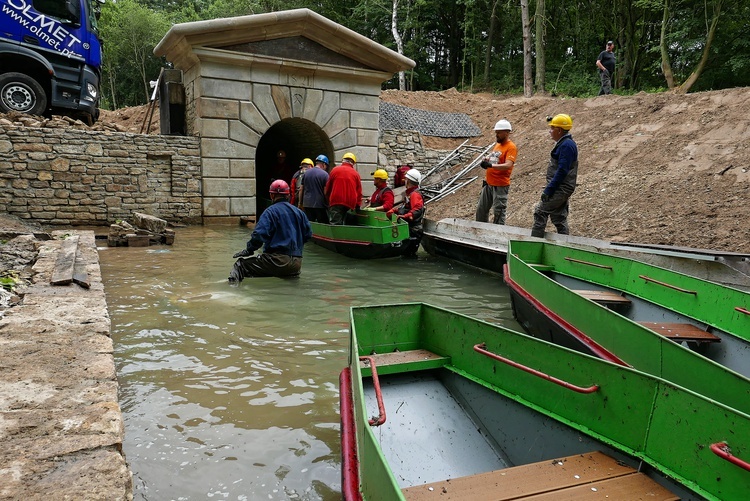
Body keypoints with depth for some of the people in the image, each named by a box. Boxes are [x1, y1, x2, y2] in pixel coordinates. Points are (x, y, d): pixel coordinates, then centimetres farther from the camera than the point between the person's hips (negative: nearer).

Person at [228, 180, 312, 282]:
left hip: (278, 260, -6)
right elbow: (308, 234, 17)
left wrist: (249, 250, -3)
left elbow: (259, 235, -16)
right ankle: (292, 274, 13)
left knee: (241, 263, -3)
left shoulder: (270, 211, -5)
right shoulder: (299, 212, 12)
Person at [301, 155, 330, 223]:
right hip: (320, 205, -5)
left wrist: (301, 203, 20)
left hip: (307, 204, 5)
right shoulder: (324, 174, -7)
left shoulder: (306, 173, 9)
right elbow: (326, 192, -9)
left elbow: (301, 190, 12)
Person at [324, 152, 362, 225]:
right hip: (350, 203, 3)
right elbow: (359, 192, 10)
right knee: (342, 224, 11)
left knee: (335, 224, -9)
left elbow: (328, 187, 11)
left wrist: (328, 200, 24)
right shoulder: (356, 173, 10)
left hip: (336, 202, -3)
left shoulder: (335, 170, 7)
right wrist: (357, 205, 18)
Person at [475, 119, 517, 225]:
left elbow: (508, 165, -26)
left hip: (500, 185, -9)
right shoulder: (497, 145, 13)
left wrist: (490, 165, -37)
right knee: (481, 209, 16)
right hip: (489, 183, 9)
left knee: (498, 212, -2)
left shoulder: (511, 147, -13)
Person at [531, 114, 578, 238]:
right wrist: (549, 188, 19)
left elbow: (562, 171, -22)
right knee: (559, 218, 13)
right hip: (561, 189, 10)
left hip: (560, 189, -10)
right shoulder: (563, 143, 16)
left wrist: (548, 190, -21)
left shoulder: (567, 145, -16)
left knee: (540, 211, -9)